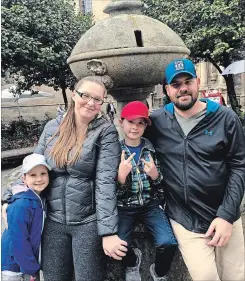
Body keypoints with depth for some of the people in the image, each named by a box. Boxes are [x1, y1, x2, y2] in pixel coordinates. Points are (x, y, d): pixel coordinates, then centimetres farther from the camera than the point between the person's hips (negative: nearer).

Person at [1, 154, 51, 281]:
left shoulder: (41, 199, -2)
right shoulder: (21, 205, -27)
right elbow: (18, 241, -25)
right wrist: (31, 268, -17)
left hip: (29, 259, 7)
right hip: (12, 262, -7)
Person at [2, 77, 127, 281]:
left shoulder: (106, 132, -9)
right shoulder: (52, 127, 2)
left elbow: (106, 181, -17)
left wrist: (108, 231, -22)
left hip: (89, 221, -3)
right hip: (53, 220, 4)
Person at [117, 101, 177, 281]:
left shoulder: (153, 148, 0)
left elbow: (163, 184, 5)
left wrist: (155, 175, -17)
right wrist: (121, 175, -25)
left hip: (151, 204, 1)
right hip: (124, 207, 0)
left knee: (168, 243, -21)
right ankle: (132, 261, 18)